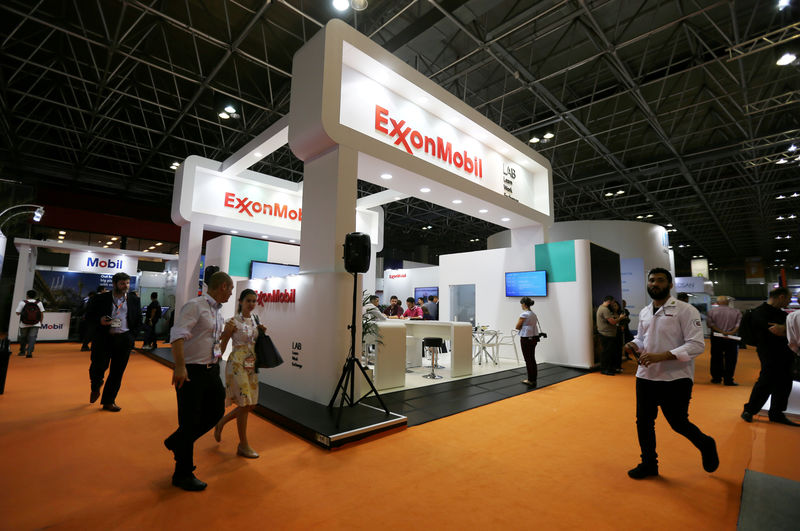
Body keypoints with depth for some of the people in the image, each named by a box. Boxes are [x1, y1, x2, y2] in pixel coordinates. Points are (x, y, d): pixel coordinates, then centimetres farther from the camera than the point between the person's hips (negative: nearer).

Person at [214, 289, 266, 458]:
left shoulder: (255, 321, 10)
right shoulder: (233, 322, -10)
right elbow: (222, 346, -8)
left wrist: (262, 333, 1)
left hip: (251, 365, 7)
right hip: (237, 364, -7)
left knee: (249, 405, 11)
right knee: (245, 404, -3)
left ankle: (221, 423, 36)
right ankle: (243, 445, 13)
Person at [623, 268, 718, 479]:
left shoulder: (685, 310, -11)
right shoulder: (644, 312, 9)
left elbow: (697, 345, -17)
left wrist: (661, 356, -26)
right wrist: (634, 346, -3)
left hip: (675, 379, -6)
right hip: (646, 376, 6)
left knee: (678, 423, 7)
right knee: (644, 422, 13)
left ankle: (706, 446, 41)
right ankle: (649, 464, 33)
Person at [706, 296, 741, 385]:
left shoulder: (711, 311, 0)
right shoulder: (736, 312, 3)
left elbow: (710, 324, -9)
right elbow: (739, 324, -7)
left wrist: (721, 331, -11)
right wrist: (732, 332, -12)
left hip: (716, 338, 0)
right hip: (731, 339, 0)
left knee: (716, 359, 9)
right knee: (730, 360, 4)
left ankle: (716, 378, 15)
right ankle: (728, 380, 4)